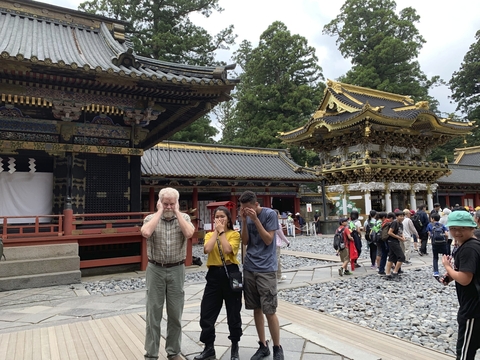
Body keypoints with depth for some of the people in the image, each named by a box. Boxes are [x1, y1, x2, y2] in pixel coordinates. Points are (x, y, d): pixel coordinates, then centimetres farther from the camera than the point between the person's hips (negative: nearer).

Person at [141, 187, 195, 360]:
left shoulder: (184, 218, 1)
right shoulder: (151, 218, -1)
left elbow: (189, 233, -20)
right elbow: (146, 233, -23)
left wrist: (177, 212, -13)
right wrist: (159, 212, -14)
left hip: (176, 270, 1)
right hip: (155, 270, -1)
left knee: (175, 313, 10)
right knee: (153, 313, 6)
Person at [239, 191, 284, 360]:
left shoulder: (270, 214, -8)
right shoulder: (247, 217, 6)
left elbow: (268, 240, -12)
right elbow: (245, 242, 3)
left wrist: (255, 219, -18)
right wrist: (244, 221, -9)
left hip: (266, 269, -5)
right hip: (249, 268, 5)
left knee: (269, 311, -2)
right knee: (256, 308, 10)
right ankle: (263, 346, 23)